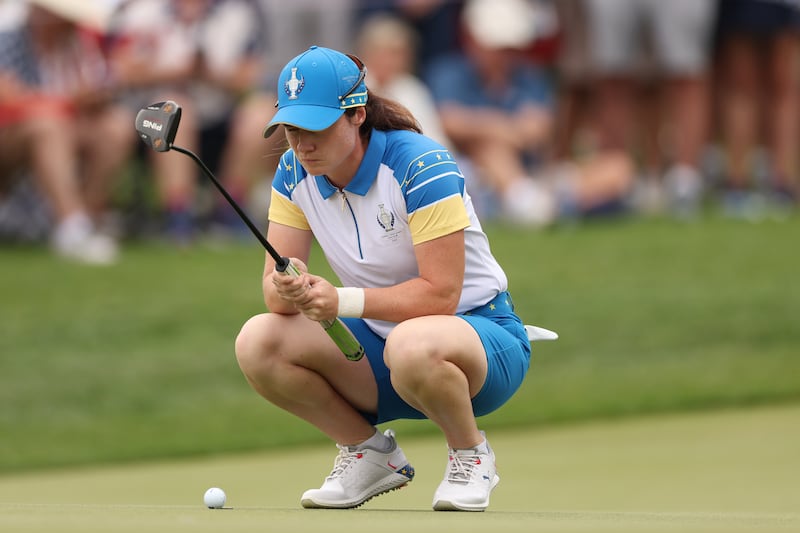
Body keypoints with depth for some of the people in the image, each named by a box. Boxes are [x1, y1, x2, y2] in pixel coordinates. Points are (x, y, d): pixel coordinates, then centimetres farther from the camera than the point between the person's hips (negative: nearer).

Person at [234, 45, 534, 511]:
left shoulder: (421, 166, -23)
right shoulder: (294, 173, -4)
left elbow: (441, 293, -27)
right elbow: (276, 292, -7)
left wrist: (343, 301, -35)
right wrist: (287, 291, -32)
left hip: (481, 332, -6)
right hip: (381, 341, 6)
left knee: (412, 345, -42)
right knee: (257, 343, -18)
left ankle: (470, 452, -9)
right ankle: (370, 451, 4)